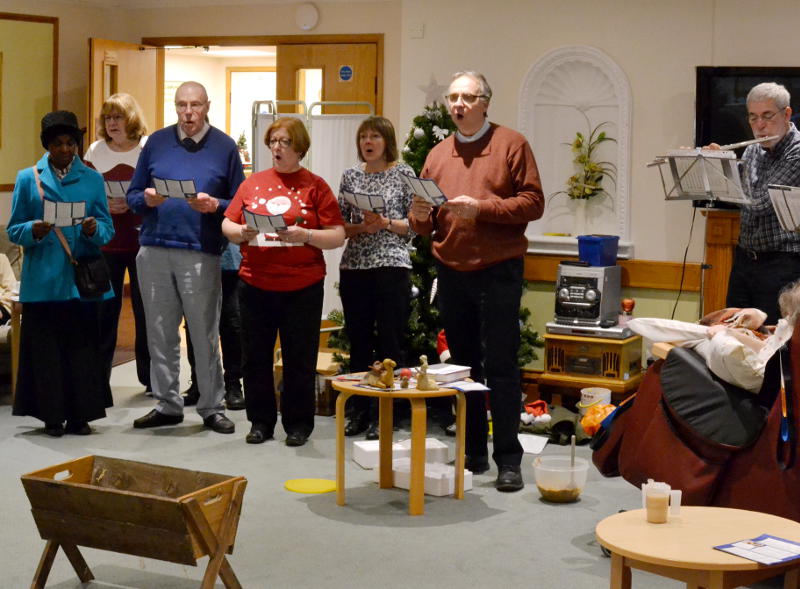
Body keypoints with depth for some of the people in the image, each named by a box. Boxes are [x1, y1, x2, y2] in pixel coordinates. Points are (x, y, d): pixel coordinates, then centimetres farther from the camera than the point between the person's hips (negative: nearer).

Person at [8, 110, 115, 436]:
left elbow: (108, 229, 6)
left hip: (82, 279, 1)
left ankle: (80, 415, 11)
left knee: (81, 346, 2)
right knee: (45, 348, 1)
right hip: (43, 282, -1)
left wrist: (94, 230, -16)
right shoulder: (28, 178, 6)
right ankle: (52, 416, 11)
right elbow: (13, 230, 5)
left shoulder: (92, 179, 9)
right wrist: (33, 231, -16)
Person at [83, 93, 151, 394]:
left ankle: (151, 377, 15)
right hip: (105, 243, 2)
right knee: (104, 309, 1)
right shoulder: (95, 150, 7)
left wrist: (133, 202, -16)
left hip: (142, 242, -1)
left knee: (145, 309, 3)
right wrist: (104, 205, -13)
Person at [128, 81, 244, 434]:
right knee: (160, 332, 8)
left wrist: (214, 205, -15)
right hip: (154, 250, 3)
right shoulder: (157, 142, 9)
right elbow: (133, 194, 11)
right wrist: (147, 199, -10)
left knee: (205, 334, 1)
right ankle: (167, 405, 19)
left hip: (201, 252, -3)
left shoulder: (224, 147, 3)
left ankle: (212, 408, 11)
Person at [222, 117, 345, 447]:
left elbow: (337, 236, -4)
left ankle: (298, 424, 17)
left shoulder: (315, 186, 1)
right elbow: (227, 225, 11)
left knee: (300, 358, 4)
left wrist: (305, 235, -19)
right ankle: (261, 421, 21)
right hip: (255, 285, 3)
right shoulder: (252, 184, 10)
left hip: (302, 287, -3)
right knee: (255, 357, 8)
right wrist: (242, 232, -10)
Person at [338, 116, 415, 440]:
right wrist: (360, 227, -8)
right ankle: (359, 411, 17)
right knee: (358, 339, 8)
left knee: (389, 341, -2)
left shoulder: (404, 174, 2)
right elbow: (339, 224, 10)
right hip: (354, 267, 3)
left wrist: (386, 223, -14)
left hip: (391, 265, -3)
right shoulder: (350, 175, 11)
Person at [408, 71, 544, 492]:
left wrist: (481, 207, -17)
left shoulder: (511, 144, 0)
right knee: (463, 366, 10)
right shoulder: (438, 155, 13)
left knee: (500, 366, -6)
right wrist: (420, 216, -8)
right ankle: (473, 454, 19)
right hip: (451, 272, 5)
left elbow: (532, 203, -8)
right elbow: (426, 226, 15)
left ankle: (509, 460, -1)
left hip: (498, 271, -5)